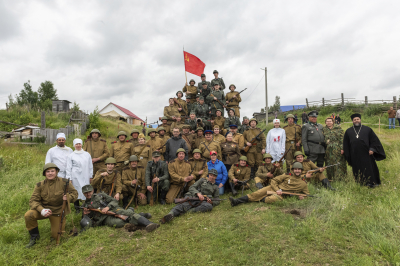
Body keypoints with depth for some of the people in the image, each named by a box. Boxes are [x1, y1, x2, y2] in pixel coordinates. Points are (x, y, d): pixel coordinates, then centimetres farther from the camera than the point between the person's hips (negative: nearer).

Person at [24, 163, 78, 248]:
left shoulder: (64, 182, -14)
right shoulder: (40, 185, -9)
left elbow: (74, 193, -6)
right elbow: (33, 200, -10)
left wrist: (68, 197, -31)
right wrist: (41, 210, -28)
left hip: (58, 211, -1)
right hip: (44, 209, 2)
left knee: (56, 236, 4)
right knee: (28, 215, -27)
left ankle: (56, 226, 41)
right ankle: (34, 236, -2)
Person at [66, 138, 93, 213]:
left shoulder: (87, 154, 12)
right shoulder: (71, 156, 6)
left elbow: (90, 166, 15)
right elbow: (68, 168, 5)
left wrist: (90, 176, 11)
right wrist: (69, 179, 0)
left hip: (85, 177, 2)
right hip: (76, 177, -2)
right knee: (76, 192, 1)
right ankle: (77, 209, 13)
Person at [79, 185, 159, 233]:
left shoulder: (100, 195, 17)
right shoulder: (85, 205, 21)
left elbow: (114, 201, 10)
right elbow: (89, 222, 24)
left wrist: (108, 207, -9)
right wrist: (85, 214, 3)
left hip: (113, 209, 0)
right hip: (105, 218, 0)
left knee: (127, 213, -30)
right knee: (118, 223, -36)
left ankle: (149, 224, -43)